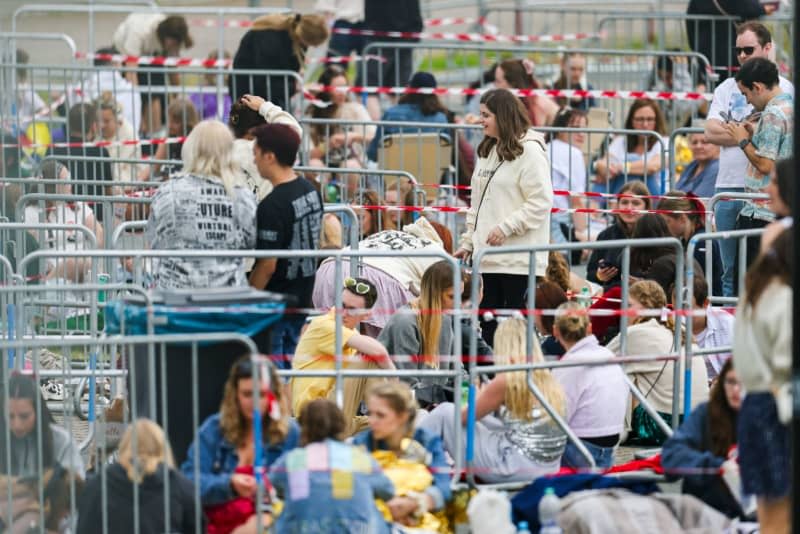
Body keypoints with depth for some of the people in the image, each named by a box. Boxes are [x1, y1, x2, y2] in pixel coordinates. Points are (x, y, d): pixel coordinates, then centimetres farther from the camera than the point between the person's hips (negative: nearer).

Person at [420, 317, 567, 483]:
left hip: (517, 469, -7)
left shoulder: (506, 380, -12)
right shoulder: (550, 380, 6)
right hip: (548, 470, 7)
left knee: (445, 412, 5)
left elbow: (464, 417, 1)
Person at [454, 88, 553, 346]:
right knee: (488, 328, 8)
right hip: (487, 257, 8)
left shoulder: (529, 151, -8)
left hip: (518, 259, -8)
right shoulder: (488, 151, 18)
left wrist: (506, 228, -18)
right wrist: (468, 242, 15)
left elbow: (541, 202, -14)